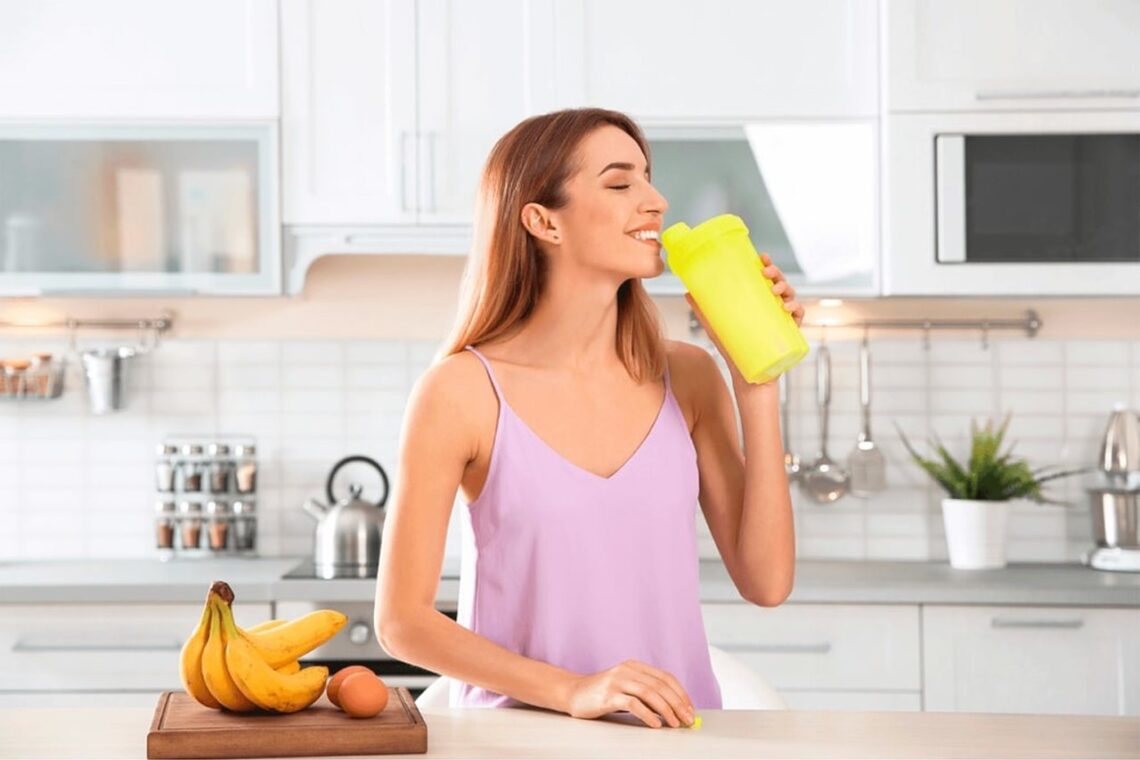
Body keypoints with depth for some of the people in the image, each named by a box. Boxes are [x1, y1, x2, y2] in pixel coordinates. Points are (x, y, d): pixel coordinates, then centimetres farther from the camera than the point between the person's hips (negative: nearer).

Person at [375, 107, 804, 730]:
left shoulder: (687, 377, 4)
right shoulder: (462, 392, -6)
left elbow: (766, 582, 0)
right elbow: (402, 620, -5)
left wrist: (755, 384, -4)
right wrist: (572, 691, -17)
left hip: (675, 729, 2)